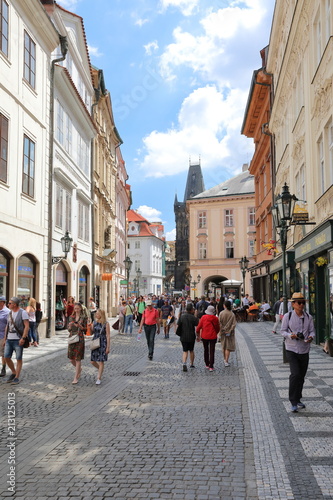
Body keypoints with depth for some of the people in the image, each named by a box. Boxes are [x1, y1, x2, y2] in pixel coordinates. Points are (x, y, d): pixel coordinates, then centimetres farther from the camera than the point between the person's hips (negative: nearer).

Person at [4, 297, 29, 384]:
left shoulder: (23, 312, -7)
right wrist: (5, 339, 15)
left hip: (18, 340, -6)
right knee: (6, 357, 3)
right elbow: (7, 326, 19)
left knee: (19, 359, -1)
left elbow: (27, 326, -12)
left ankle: (17, 377, 7)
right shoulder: (10, 313, 13)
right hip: (9, 340, 6)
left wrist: (23, 338, -20)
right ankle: (14, 372, 23)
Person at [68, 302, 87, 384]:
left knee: (78, 358, -4)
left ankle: (76, 378, 3)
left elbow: (85, 329, -1)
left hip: (80, 339, -4)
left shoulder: (84, 317, -1)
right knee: (71, 359, 6)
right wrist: (70, 326, -9)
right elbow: (69, 329, 13)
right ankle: (79, 369, 36)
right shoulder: (71, 317, 10)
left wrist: (80, 326, -18)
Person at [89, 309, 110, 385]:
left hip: (103, 343, -5)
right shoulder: (94, 322, 7)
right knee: (92, 361, 7)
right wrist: (90, 327, -9)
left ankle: (99, 378, 6)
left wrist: (108, 347, -11)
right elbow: (91, 333, 12)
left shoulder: (106, 324, -8)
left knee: (101, 361, -2)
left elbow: (108, 336, -8)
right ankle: (101, 370, 35)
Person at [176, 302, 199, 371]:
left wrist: (179, 333, 12)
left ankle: (184, 363, -16)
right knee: (191, 350, 17)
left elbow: (178, 326, 0)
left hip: (183, 337, 1)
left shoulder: (181, 316, -2)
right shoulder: (193, 317, -10)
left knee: (185, 351, 5)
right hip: (191, 337, -1)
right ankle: (192, 364, 27)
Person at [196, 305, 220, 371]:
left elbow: (199, 327, -6)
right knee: (212, 351, 4)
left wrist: (198, 335, 8)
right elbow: (218, 328, 3)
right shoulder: (215, 318, -7)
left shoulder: (203, 317, -9)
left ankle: (207, 364, 25)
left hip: (204, 336, 0)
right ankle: (211, 367, 2)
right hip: (213, 337, 0)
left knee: (206, 350, 17)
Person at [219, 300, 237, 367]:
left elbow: (219, 323, -11)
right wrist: (229, 331, -10)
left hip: (223, 332, 1)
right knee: (228, 347, 5)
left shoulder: (221, 313, -9)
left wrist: (221, 331, -5)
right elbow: (234, 324, -14)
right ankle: (226, 361, 1)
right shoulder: (232, 314, -11)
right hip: (230, 332, -1)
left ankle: (225, 360, 28)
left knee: (223, 346, 17)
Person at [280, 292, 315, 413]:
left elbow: (312, 331, 6)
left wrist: (311, 337, -16)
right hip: (291, 349, -4)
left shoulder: (308, 317, 4)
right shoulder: (287, 316, -5)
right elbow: (282, 331, -2)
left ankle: (298, 399, 30)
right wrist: (290, 335, -22)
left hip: (304, 350, 4)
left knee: (301, 376, 12)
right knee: (295, 374, -16)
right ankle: (293, 402, -6)